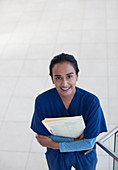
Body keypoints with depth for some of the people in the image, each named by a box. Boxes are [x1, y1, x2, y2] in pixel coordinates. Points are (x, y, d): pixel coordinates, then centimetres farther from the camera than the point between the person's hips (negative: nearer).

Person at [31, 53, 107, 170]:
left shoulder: (91, 101, -29)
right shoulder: (41, 101, -26)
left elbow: (89, 143, -24)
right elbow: (43, 136, -17)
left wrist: (55, 145, -21)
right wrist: (75, 139, -25)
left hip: (85, 155, 0)